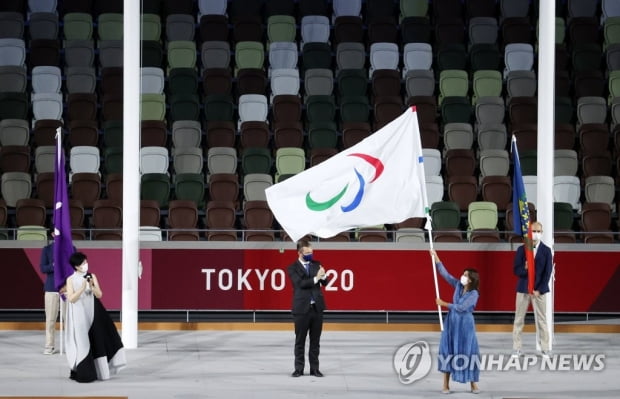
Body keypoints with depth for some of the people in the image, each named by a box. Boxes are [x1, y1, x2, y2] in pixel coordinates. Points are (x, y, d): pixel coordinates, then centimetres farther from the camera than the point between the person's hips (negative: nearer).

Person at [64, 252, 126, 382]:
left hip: (92, 313, 3)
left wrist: (92, 287, -18)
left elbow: (99, 294, 1)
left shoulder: (92, 276, 5)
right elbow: (71, 299, -11)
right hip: (79, 315, -3)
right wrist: (82, 288, -21)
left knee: (97, 340, 4)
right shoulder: (71, 280, -4)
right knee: (81, 342, -4)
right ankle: (83, 374, 2)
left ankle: (99, 370, 14)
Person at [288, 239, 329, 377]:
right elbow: (300, 283, -16)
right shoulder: (293, 268, -3)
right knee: (300, 340, 3)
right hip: (302, 308, -3)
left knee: (315, 340, 6)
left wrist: (323, 276, -20)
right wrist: (315, 279, -25)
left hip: (317, 307, 3)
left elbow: (325, 282, 2)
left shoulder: (316, 265, 9)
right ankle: (299, 368, 9)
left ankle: (314, 368, 10)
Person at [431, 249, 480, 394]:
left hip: (465, 325, -5)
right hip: (451, 323, 5)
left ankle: (473, 384, 9)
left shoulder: (474, 294, -14)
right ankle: (446, 384, 9)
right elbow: (445, 274, 3)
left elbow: (461, 307, -20)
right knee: (448, 351, 4)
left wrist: (444, 304, -14)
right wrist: (436, 258, -1)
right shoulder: (458, 285, 1)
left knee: (468, 352, -2)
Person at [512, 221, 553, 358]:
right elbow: (516, 270, -1)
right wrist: (525, 269, -23)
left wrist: (540, 289, -10)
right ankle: (516, 348, 7)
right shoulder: (521, 249, 3)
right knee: (519, 319, 2)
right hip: (523, 288, 1)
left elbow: (548, 272, -3)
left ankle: (544, 349, 5)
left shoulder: (546, 250, 0)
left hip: (539, 289, -1)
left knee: (541, 319, 1)